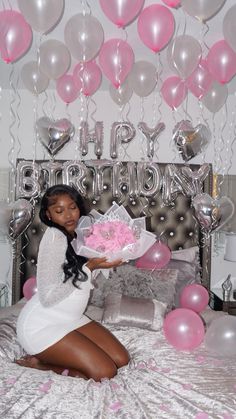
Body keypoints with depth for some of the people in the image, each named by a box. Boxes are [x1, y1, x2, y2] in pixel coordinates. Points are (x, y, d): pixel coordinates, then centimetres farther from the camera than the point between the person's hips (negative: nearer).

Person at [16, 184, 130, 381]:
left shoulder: (79, 236, 5)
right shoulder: (54, 236, -20)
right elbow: (48, 296, -24)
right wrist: (89, 267, -21)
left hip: (71, 318, 8)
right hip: (41, 325, -8)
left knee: (121, 358, 0)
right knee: (105, 372, -14)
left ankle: (52, 359, 5)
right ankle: (40, 361, 1)